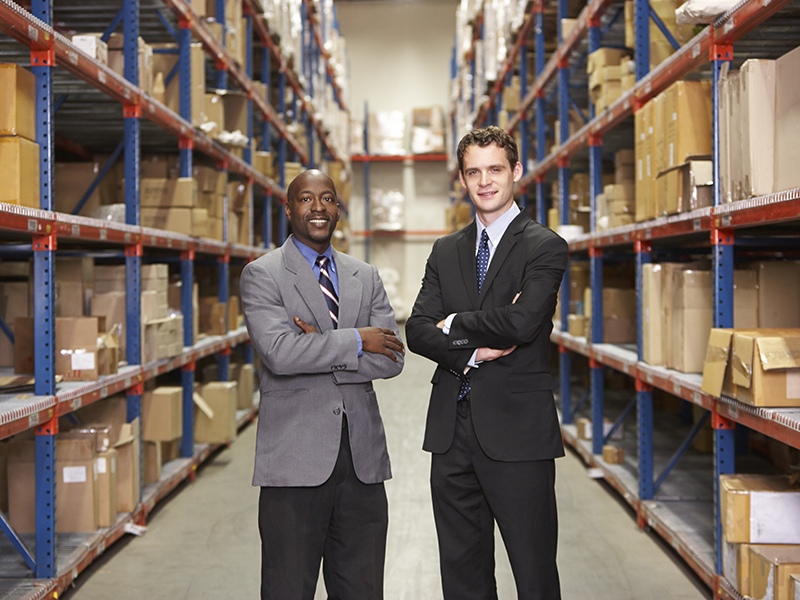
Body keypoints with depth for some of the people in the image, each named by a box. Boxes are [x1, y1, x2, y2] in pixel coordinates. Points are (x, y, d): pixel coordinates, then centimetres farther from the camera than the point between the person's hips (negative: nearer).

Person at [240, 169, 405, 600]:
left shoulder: (366, 277, 15)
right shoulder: (261, 274, 0)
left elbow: (391, 358, 3)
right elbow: (279, 352, -16)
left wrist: (323, 352, -9)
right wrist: (355, 341, -10)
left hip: (363, 456, 4)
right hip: (295, 458, -4)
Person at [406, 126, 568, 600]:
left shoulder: (544, 247, -3)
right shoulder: (446, 251, 14)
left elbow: (522, 322, -19)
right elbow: (417, 331, 4)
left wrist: (454, 325, -4)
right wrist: (473, 352, -13)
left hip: (517, 432, -5)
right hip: (453, 431, 6)